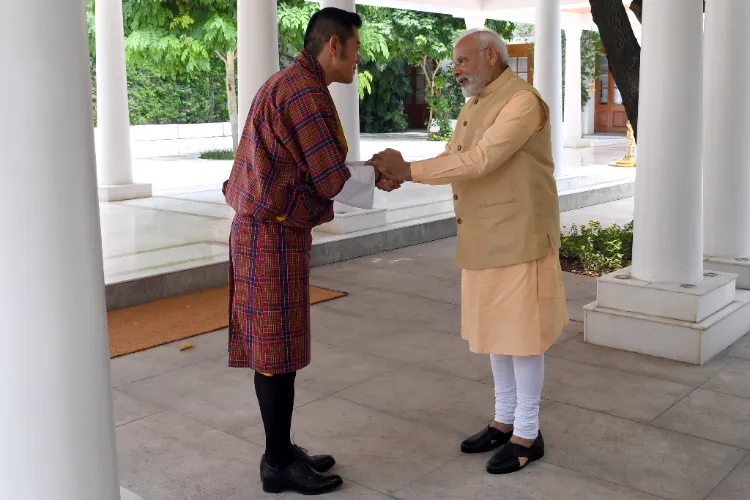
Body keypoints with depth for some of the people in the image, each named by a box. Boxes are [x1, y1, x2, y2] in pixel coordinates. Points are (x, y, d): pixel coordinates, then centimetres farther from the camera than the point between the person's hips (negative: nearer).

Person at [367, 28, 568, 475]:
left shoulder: (522, 101, -17)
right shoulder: (475, 105, 14)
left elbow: (478, 161, -26)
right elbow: (452, 158, 13)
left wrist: (410, 169, -23)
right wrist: (402, 172, -4)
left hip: (518, 239, -9)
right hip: (484, 240, 9)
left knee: (521, 335, 1)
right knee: (496, 331, 15)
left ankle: (528, 435, 15)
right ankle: (505, 421, 29)